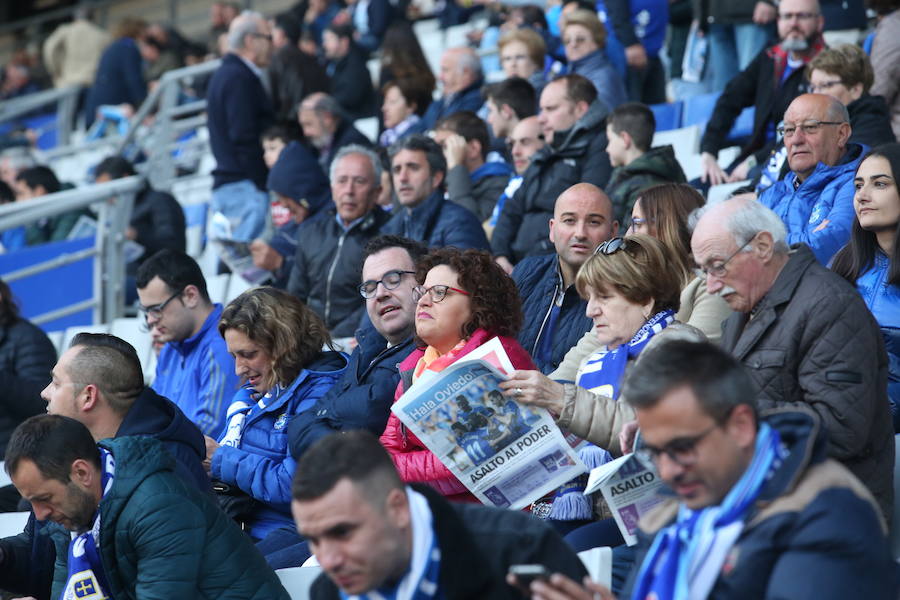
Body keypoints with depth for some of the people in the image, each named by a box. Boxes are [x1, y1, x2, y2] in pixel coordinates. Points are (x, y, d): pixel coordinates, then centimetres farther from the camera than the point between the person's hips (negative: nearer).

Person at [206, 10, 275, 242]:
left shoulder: (224, 74, 21)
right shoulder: (239, 78, -11)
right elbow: (244, 135, -18)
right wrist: (262, 183, -16)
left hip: (226, 184, 10)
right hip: (245, 187, -10)